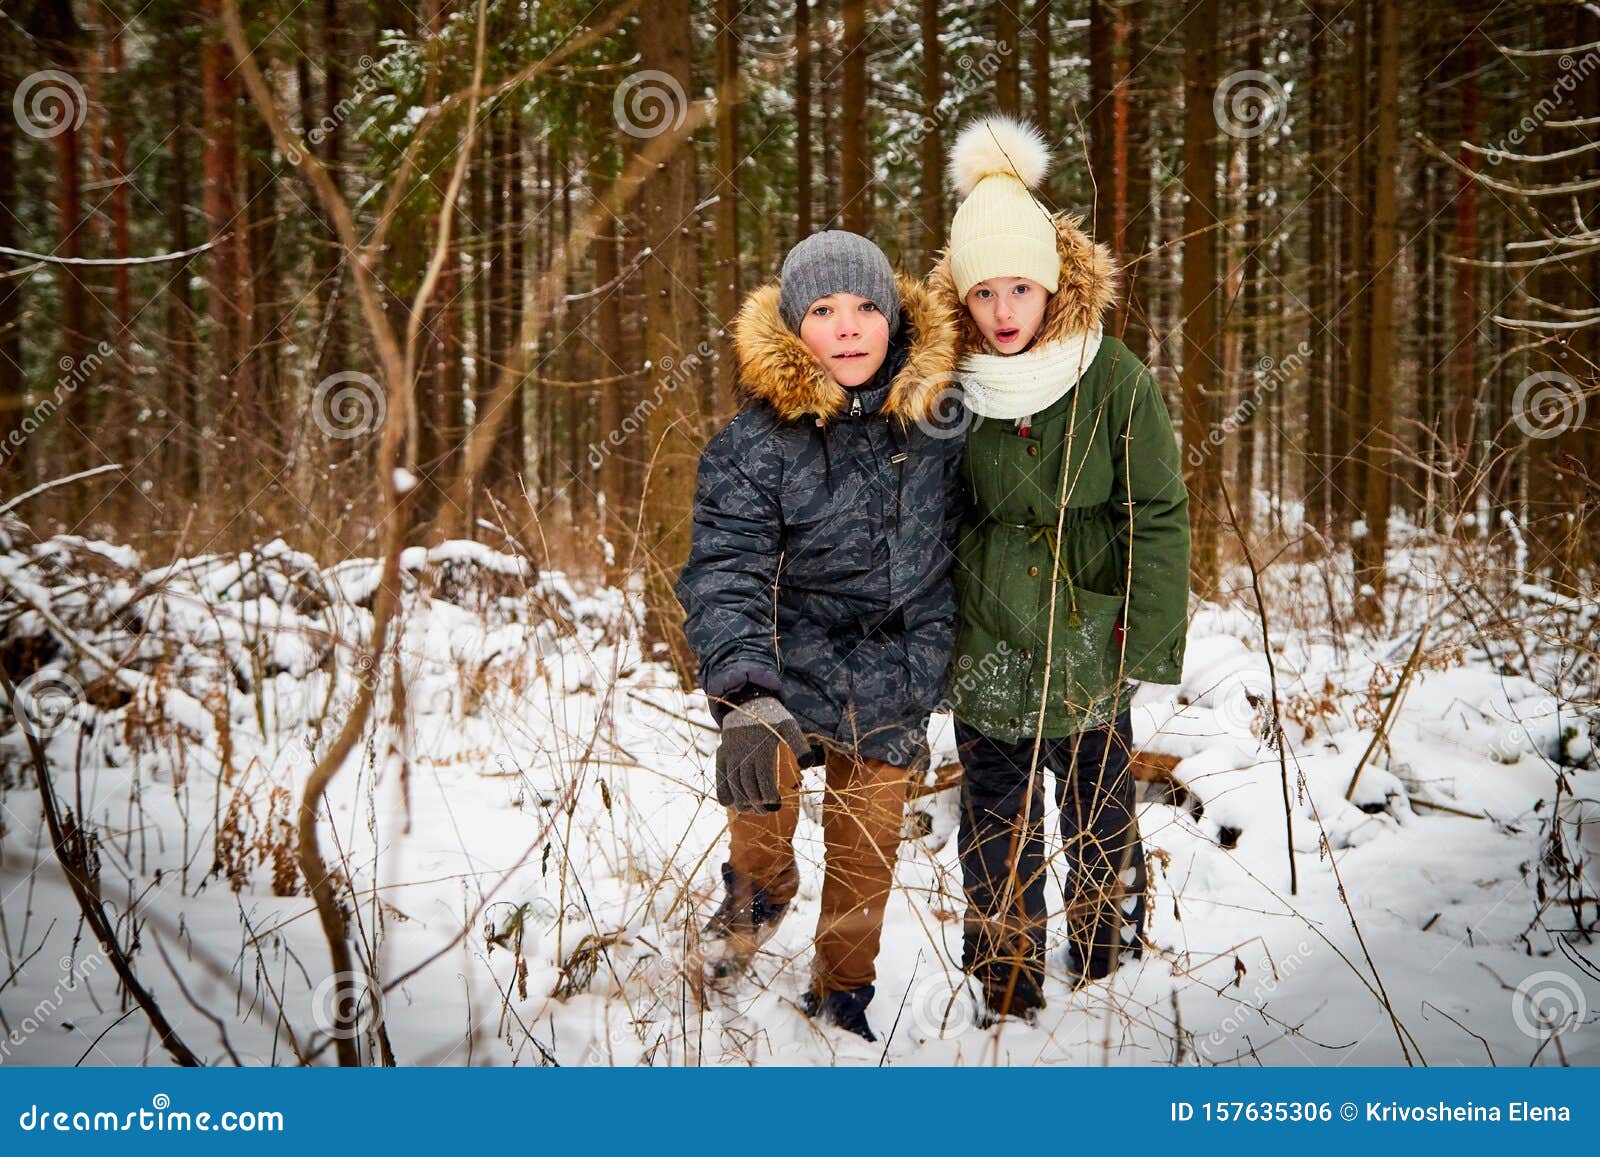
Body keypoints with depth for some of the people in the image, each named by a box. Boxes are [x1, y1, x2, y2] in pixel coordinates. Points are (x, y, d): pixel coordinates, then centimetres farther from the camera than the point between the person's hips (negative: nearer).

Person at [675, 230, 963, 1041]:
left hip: (891, 691, 3)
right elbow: (725, 577, -22)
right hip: (789, 671, -3)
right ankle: (760, 890, 5)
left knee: (866, 853, 12)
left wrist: (926, 673, 16)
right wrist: (745, 694, -37)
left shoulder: (937, 420, -4)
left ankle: (842, 995, 38)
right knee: (761, 779, -29)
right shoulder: (754, 442, -14)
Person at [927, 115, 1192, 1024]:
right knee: (997, 831, 9)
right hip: (986, 651, 2)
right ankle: (1008, 999, 24)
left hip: (1088, 647, -2)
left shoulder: (1117, 382, -9)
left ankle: (1111, 974, 29)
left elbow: (1159, 517, -6)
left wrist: (1149, 644, -10)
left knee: (1100, 816, 10)